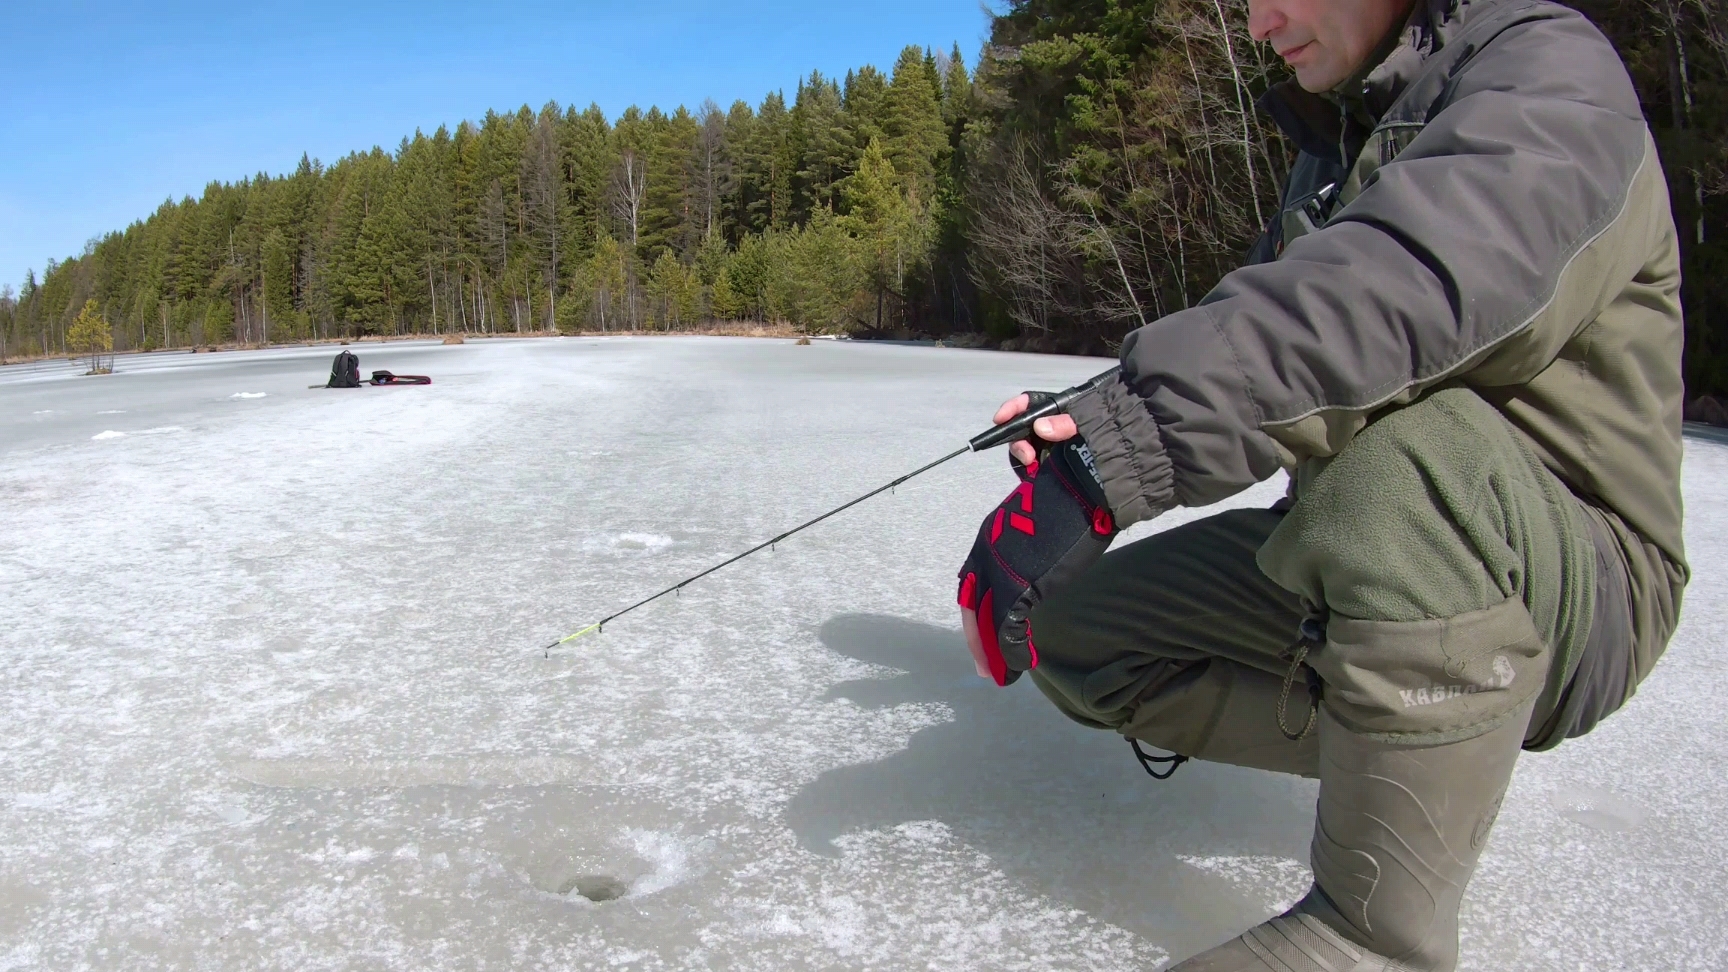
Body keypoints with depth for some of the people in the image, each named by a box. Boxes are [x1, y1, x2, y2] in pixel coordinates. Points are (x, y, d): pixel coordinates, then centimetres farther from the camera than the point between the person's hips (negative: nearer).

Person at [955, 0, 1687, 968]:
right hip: (1354, 561, 8)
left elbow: (1407, 282, -34)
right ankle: (1416, 752, 3)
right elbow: (1242, 348, 16)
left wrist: (1110, 460, -41)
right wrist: (1080, 424, -3)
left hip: (1577, 588, -7)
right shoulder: (1337, 141, 16)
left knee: (1420, 447, -39)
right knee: (1068, 631, -2)